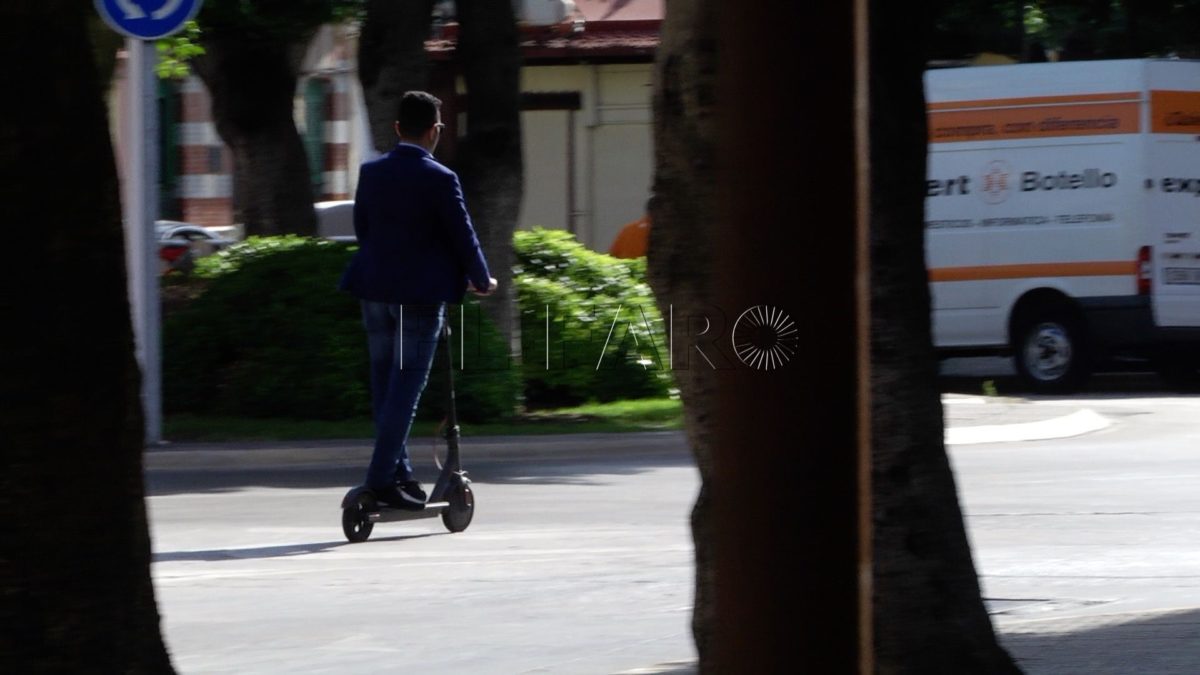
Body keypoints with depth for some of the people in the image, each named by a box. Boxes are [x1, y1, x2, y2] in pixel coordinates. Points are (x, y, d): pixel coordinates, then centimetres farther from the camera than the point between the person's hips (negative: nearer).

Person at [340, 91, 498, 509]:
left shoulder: (371, 173, 4)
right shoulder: (440, 180, -12)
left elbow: (363, 229, 12)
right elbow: (462, 235, -7)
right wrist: (481, 281, 10)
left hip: (375, 290, 5)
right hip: (421, 294, -5)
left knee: (384, 383, 13)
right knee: (406, 387, -3)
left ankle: (399, 473, 17)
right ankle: (382, 478, -7)